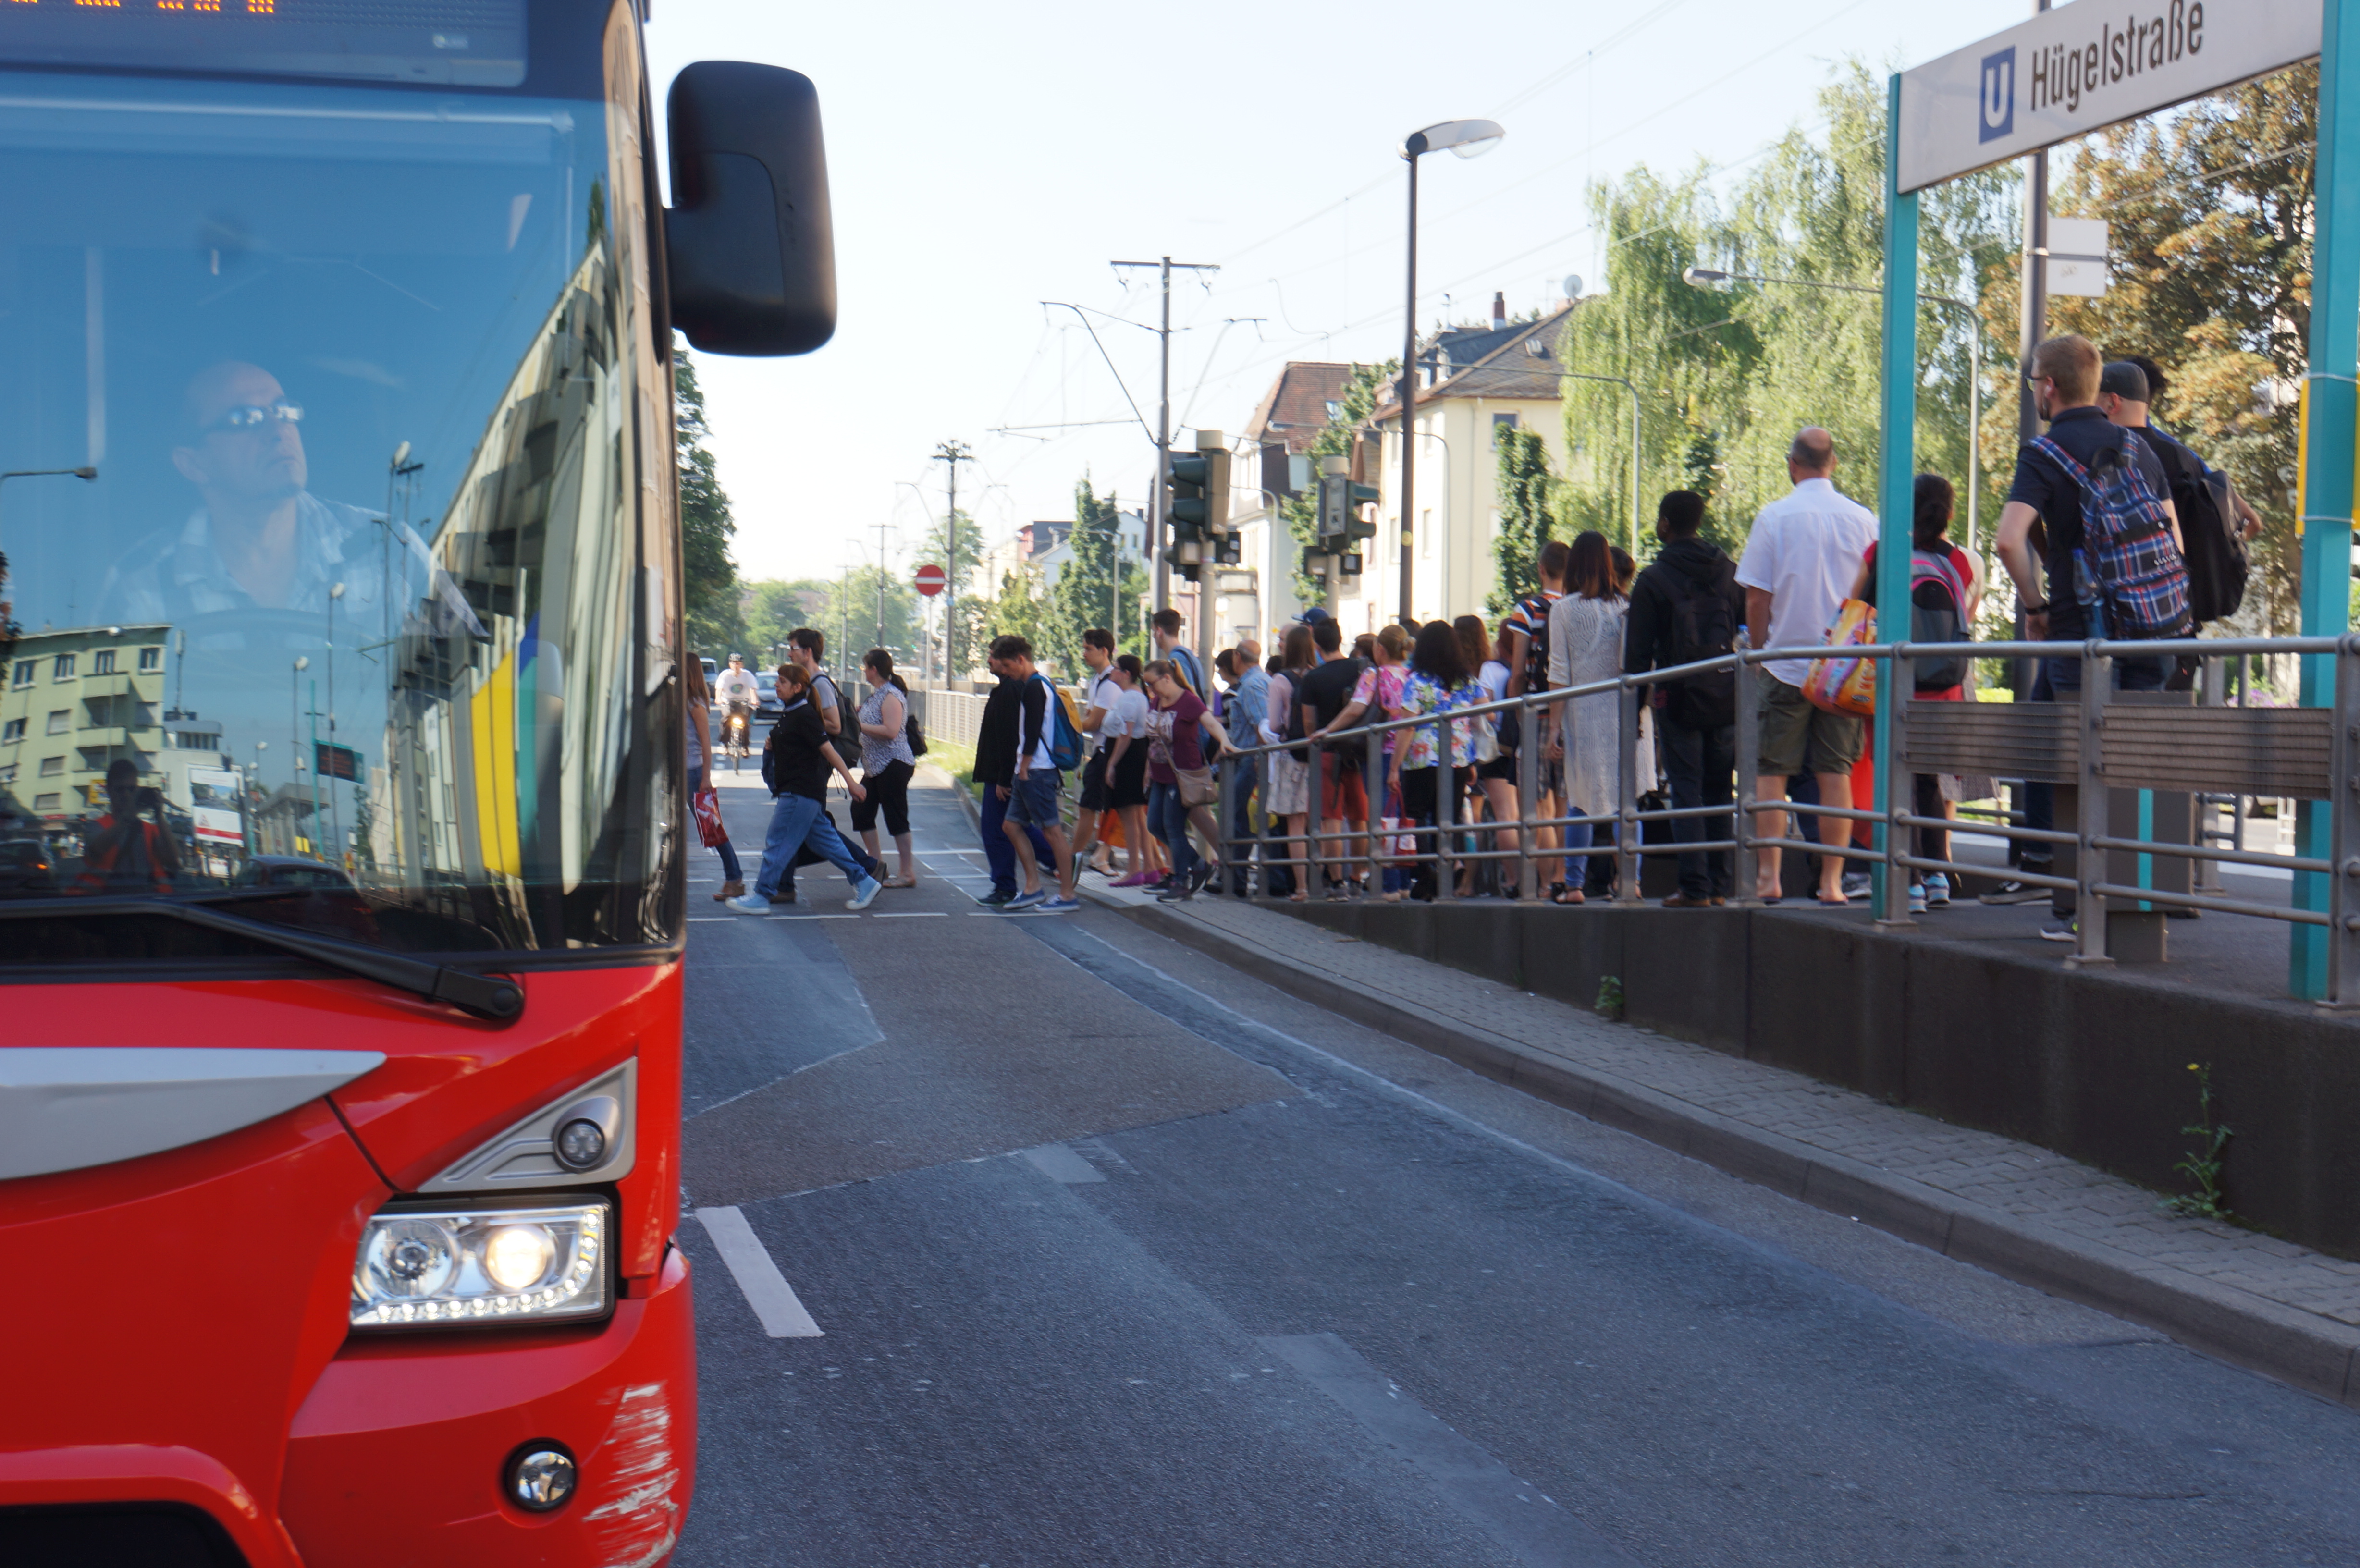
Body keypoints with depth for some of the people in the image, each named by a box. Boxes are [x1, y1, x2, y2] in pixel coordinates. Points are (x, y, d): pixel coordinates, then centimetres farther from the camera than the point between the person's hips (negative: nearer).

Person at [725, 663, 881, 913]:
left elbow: (828, 750, -18)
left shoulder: (804, 716, -16)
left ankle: (760, 897, -1)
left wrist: (850, 781, -20)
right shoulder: (789, 714, 14)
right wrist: (771, 745, 7)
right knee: (823, 839, 13)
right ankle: (864, 883, 16)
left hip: (800, 793, -11)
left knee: (778, 844, -5)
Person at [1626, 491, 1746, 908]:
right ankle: (1719, 885, 10)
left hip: (1679, 697, -4)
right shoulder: (1729, 572, 8)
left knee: (1686, 792, -2)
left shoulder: (1653, 579, -4)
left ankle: (1695, 887, -7)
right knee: (1720, 792, 10)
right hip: (1727, 697, 4)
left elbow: (1638, 650, -5)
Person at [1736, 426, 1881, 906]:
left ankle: (1768, 877, 0)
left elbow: (1756, 600, -5)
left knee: (1771, 774, 3)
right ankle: (1832, 880, 3)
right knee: (1836, 773, 5)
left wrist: (1759, 651, 8)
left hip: (1785, 662, -2)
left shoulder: (1773, 517, -5)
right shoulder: (1863, 519, 2)